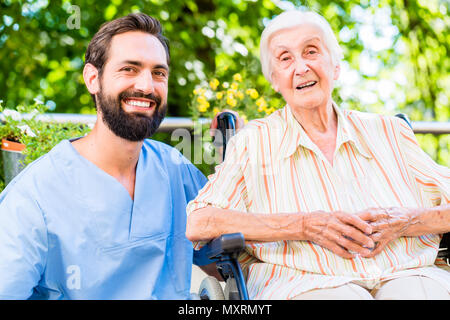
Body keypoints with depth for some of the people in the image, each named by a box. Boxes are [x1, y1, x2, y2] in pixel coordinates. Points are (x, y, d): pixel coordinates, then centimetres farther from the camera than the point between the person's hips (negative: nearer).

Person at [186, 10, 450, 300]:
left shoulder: (389, 132, 18)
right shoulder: (253, 142, 11)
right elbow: (197, 224, -3)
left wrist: (405, 222, -7)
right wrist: (303, 225, -11)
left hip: (406, 276, 2)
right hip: (308, 283, -2)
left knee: (415, 293, -32)